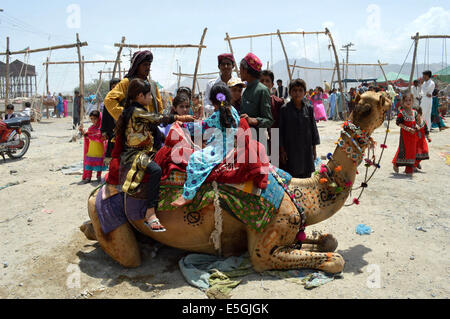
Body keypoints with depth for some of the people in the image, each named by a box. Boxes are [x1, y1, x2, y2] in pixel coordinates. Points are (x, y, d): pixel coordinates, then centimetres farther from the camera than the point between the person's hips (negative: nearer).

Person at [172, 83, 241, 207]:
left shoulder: (217, 115, -17)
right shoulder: (233, 110, 5)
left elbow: (202, 126, -9)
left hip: (221, 150, -10)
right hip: (231, 146, 10)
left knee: (196, 158, -20)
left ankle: (188, 196, -23)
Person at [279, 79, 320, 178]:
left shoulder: (309, 108, 3)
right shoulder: (284, 109, -4)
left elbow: (313, 128, 8)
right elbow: (281, 130, -2)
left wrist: (314, 148, 8)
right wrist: (282, 150, -4)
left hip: (306, 149, 3)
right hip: (291, 149, -2)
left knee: (306, 176, 8)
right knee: (291, 178, -1)